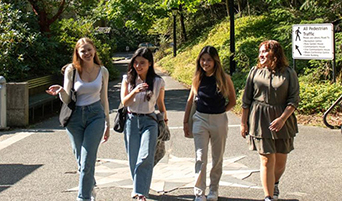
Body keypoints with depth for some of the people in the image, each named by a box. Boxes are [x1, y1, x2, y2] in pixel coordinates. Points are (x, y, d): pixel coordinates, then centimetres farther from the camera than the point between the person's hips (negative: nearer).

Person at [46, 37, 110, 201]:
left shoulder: (102, 71, 1)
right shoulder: (71, 70, -5)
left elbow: (104, 99, 10)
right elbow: (66, 99, -6)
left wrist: (107, 124, 12)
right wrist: (61, 91, -30)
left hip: (95, 115, 0)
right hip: (75, 117, 1)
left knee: (87, 160, -9)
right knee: (80, 160, 11)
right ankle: (90, 187, 37)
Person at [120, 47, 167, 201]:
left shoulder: (158, 82, 0)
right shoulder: (127, 79, 1)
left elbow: (160, 104, 12)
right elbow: (124, 102, -5)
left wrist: (165, 122, 18)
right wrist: (134, 92, -23)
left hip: (149, 122, -1)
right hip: (131, 121, 2)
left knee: (146, 157, -16)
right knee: (133, 159, 5)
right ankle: (138, 187, 25)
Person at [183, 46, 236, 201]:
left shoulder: (224, 78, -5)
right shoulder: (197, 78, 1)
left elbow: (232, 101, 5)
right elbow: (190, 100, 10)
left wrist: (219, 112, -5)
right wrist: (185, 122, 9)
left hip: (219, 121, 0)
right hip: (200, 119, 1)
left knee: (217, 158, 11)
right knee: (200, 158, -5)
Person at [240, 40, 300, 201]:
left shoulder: (289, 73, 0)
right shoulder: (255, 72, 5)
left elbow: (294, 100, -3)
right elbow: (246, 100, 7)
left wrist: (282, 119, -15)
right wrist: (243, 122, 5)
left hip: (283, 120, 1)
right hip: (260, 121, 0)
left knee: (280, 161, 10)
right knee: (267, 160, -5)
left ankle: (274, 184, 40)